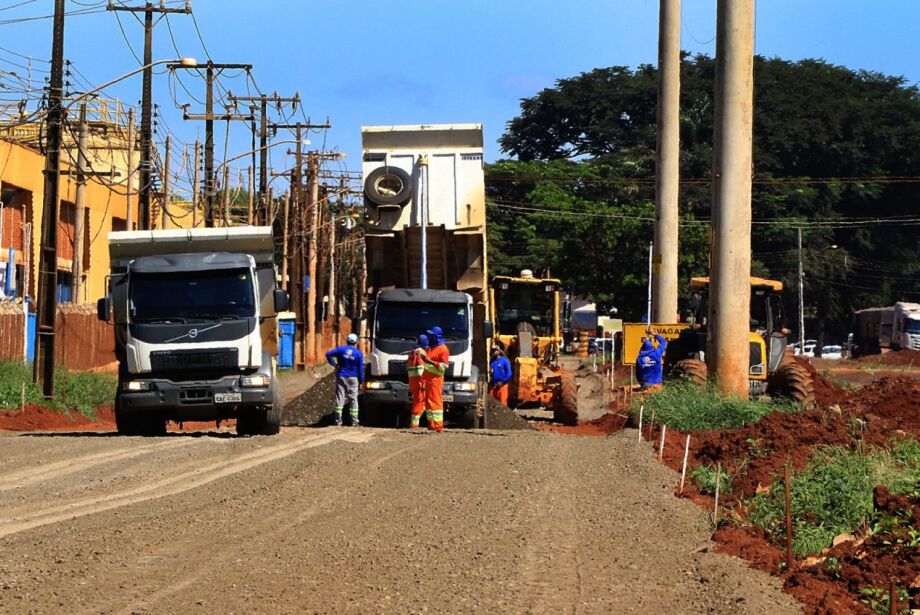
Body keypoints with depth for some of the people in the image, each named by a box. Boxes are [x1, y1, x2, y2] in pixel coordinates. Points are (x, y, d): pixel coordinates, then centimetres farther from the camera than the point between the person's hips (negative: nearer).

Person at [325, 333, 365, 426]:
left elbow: (328, 354, -11)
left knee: (339, 398, 2)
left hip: (341, 377, 1)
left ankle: (338, 420, -1)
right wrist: (361, 381, 6)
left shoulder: (341, 349, -1)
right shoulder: (359, 353, -2)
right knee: (353, 399, 5)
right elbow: (360, 369, -2)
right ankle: (354, 421, 3)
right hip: (353, 378, -1)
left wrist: (333, 363, -2)